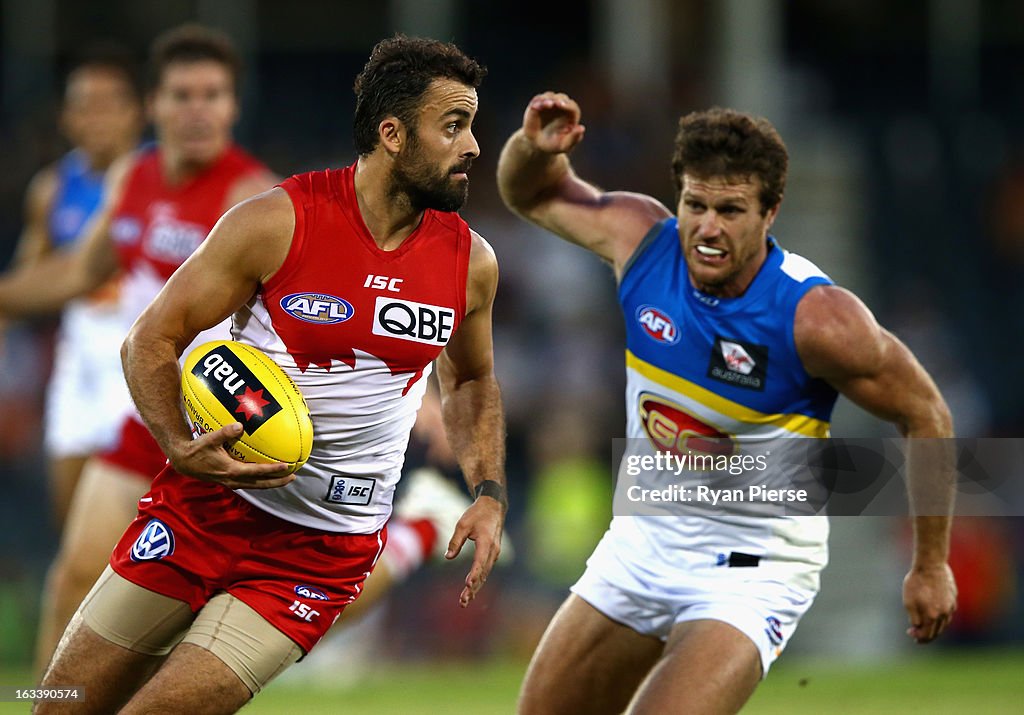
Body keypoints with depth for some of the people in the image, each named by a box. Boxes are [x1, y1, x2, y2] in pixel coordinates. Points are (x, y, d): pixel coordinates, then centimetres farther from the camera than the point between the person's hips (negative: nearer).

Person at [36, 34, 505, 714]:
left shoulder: (471, 262, -1)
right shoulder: (275, 224, -12)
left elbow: (471, 383, 19)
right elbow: (152, 341, -5)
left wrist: (489, 494, 4)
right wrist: (181, 450, -22)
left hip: (325, 550, 1)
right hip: (204, 504, 0)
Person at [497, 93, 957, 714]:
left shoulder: (817, 319, -25)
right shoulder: (644, 238, -12)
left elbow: (927, 416, -12)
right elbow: (532, 194, 6)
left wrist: (931, 567, -4)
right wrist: (535, 148, -18)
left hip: (754, 563, -6)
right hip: (644, 539, 6)